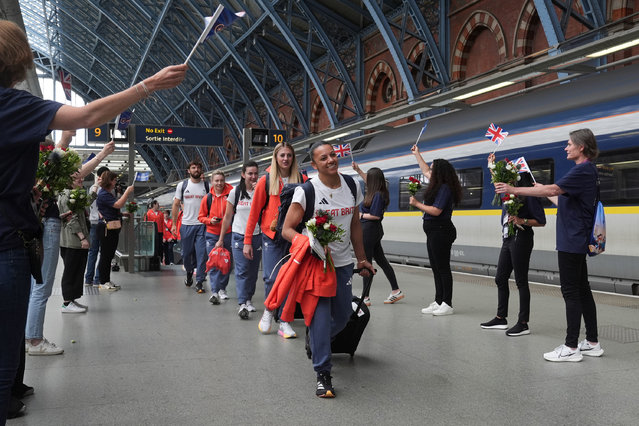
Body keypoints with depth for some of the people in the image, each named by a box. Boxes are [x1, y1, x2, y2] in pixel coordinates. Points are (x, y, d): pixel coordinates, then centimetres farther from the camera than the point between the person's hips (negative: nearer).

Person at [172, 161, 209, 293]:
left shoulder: (207, 186, 5)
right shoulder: (182, 185, 7)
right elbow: (176, 205, 8)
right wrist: (174, 224, 2)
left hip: (202, 225, -1)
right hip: (186, 224, 1)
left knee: (202, 254, -7)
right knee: (187, 253, 9)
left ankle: (199, 282, 1)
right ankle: (189, 272, 37)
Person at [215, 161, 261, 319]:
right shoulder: (235, 192, 3)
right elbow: (227, 217, 9)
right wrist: (221, 239, 10)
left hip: (257, 236, 2)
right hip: (239, 236, -1)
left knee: (253, 270, 8)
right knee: (242, 270, -10)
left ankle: (248, 299, 23)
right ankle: (242, 304, -11)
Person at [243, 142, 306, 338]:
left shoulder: (302, 180, 5)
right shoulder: (266, 180, 2)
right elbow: (254, 212, 3)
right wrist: (247, 241, 0)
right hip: (272, 236, -1)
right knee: (272, 278, -7)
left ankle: (284, 321, 12)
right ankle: (268, 311, 20)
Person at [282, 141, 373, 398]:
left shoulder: (352, 187, 3)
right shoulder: (306, 191, -13)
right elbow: (287, 229, -12)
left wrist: (362, 259, 14)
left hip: (343, 263, 5)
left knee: (343, 315, 13)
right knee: (320, 315, -11)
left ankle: (316, 343, 43)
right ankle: (323, 374, 1)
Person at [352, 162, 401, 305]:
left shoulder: (377, 195, -18)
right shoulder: (379, 192, 8)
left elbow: (376, 215, -22)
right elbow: (369, 181, 28)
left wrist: (361, 215, -9)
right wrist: (358, 170, 30)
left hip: (369, 230, -10)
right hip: (375, 230, 10)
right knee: (381, 260, 15)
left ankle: (365, 298, 4)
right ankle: (396, 291, 21)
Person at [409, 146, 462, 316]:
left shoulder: (445, 188, -15)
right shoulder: (438, 185, 13)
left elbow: (436, 211, -22)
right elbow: (425, 171, 30)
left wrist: (417, 204, -10)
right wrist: (417, 154, 38)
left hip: (441, 232, -10)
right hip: (434, 232, 10)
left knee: (443, 268, -6)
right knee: (436, 268, 12)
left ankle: (447, 304, -1)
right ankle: (438, 302, 17)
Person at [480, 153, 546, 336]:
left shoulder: (529, 195, -12)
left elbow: (541, 221, -10)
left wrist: (522, 221, -23)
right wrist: (492, 166, 36)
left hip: (521, 240, -9)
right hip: (507, 239, 9)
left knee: (521, 281, -4)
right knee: (500, 278, 12)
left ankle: (523, 324, 3)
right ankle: (501, 318, 22)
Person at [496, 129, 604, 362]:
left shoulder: (584, 170, -14)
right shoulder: (585, 171, 17)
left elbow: (553, 189, -25)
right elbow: (564, 202, 22)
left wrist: (514, 190, -24)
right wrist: (544, 190, 23)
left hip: (572, 241, -10)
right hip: (577, 242, 10)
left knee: (571, 292, -6)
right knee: (582, 290, 13)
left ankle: (571, 347, -1)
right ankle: (592, 343, 20)